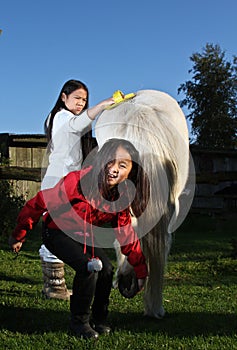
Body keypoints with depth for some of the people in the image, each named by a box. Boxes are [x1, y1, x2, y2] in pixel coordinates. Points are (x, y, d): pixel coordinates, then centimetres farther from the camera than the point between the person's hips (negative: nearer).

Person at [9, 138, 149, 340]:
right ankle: (79, 321, -2)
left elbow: (127, 235, -3)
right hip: (58, 233, -5)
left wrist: (141, 270, -2)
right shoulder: (77, 181, -33)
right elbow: (39, 204, -22)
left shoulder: (121, 198, -14)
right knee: (89, 268, -24)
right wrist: (19, 236, -12)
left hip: (86, 235, 6)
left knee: (106, 270, -11)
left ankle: (99, 319, 14)